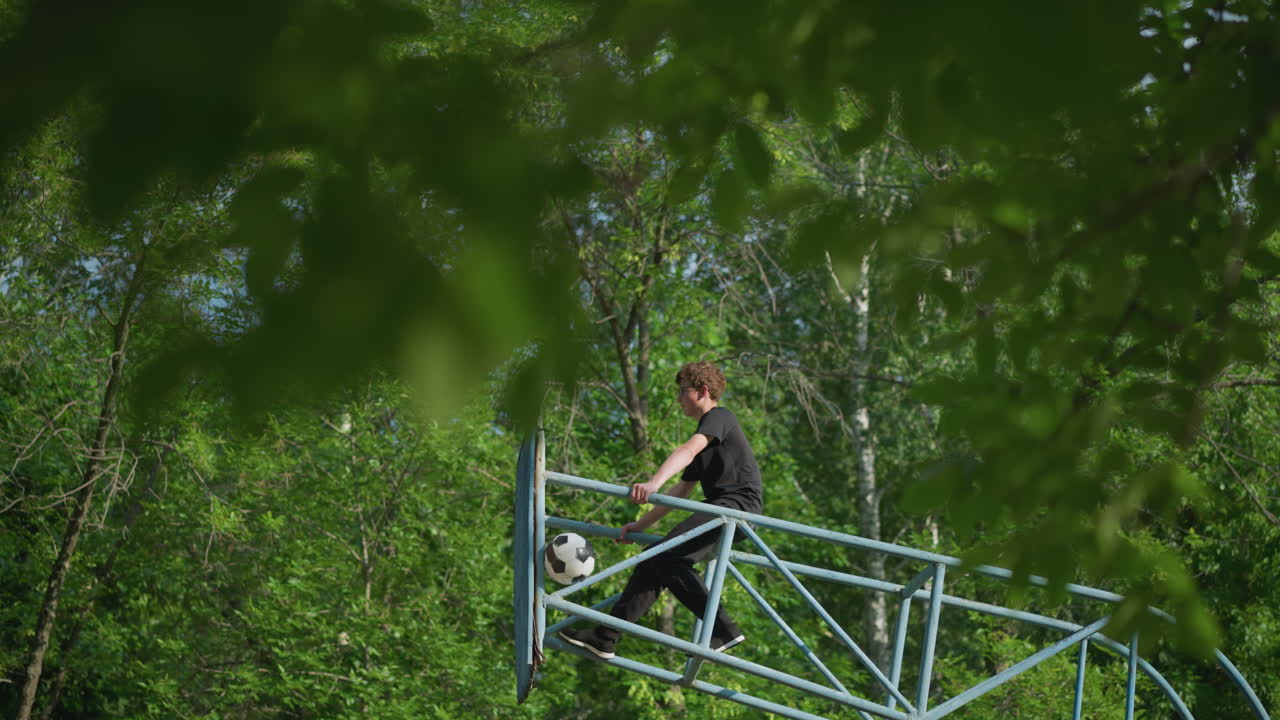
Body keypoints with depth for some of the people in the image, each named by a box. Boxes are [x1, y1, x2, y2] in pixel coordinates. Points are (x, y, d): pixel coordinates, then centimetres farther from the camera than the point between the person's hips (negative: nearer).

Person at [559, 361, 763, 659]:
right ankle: (604, 637, 2)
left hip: (739, 502, -9)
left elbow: (687, 452, -22)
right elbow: (680, 492, 28)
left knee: (668, 555, -23)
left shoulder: (719, 417, -1)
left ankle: (724, 629, -20)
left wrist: (653, 483, -38)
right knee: (655, 562, 2)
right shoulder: (704, 436, 28)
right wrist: (640, 525, 23)